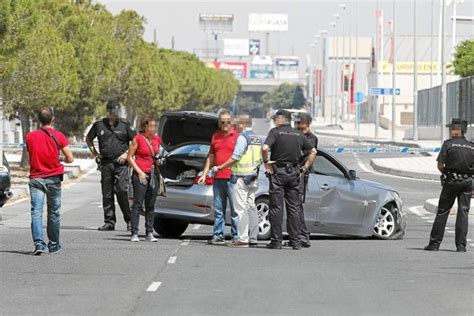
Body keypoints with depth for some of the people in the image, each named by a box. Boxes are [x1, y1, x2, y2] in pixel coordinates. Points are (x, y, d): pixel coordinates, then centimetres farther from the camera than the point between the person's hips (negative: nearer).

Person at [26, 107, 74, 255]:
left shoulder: (30, 137, 0)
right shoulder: (59, 136, -5)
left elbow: (29, 154, 11)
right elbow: (70, 159, -5)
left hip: (35, 178, 0)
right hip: (53, 178, 0)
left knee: (36, 212, -5)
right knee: (54, 212, 12)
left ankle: (38, 243, -20)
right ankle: (54, 245, 20)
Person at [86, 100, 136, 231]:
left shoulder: (124, 125, 3)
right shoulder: (99, 125, 8)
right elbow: (88, 139, 23)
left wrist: (127, 154, -3)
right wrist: (95, 153, 13)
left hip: (120, 163, -3)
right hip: (105, 163, 3)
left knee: (122, 191, -12)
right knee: (107, 194, 4)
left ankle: (129, 220, -4)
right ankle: (109, 222, 9)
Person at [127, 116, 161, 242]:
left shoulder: (157, 139, 10)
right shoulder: (138, 139, -6)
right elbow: (130, 157, -5)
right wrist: (139, 172, -11)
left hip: (154, 174, 6)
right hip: (141, 174, -6)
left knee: (151, 205, 8)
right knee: (137, 204, -6)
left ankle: (149, 233, 12)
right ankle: (134, 233, -7)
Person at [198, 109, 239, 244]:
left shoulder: (237, 136, 0)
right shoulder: (215, 137, 16)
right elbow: (211, 157, 23)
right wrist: (204, 174, 17)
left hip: (232, 178, -6)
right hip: (218, 178, 6)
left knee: (235, 210, -4)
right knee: (218, 209, 7)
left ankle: (236, 237, -1)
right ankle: (217, 236, 10)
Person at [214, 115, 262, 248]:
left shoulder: (243, 137, -12)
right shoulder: (257, 138, 15)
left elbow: (235, 157, -16)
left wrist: (220, 168, -9)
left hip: (242, 177, -9)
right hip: (253, 177, 9)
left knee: (241, 208, -8)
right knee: (251, 207, 11)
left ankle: (243, 239, -12)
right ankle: (253, 239, 10)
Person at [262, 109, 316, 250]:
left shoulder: (275, 132, -6)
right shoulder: (298, 135, 10)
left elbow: (265, 148, -21)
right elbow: (313, 151, 13)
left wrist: (266, 162, -7)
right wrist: (306, 166, 15)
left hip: (278, 172, -4)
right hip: (294, 173, 4)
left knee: (276, 207, -1)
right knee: (294, 208, 7)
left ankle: (276, 241, -3)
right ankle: (295, 241, 6)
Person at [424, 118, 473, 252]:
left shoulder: (448, 144, -4)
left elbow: (440, 166, -6)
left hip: (451, 181, -3)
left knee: (442, 212, 4)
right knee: (463, 212, 4)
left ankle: (434, 243, 4)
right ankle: (461, 245, -1)